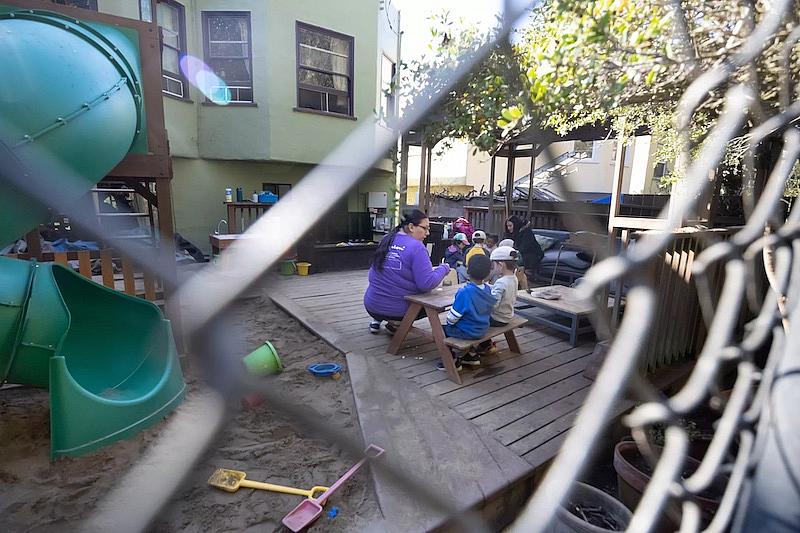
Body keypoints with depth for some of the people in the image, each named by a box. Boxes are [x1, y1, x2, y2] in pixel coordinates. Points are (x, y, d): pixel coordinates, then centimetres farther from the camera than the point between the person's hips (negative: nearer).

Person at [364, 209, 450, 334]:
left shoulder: (386, 240, 4)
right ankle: (396, 323, 6)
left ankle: (377, 320, 23)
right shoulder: (416, 247, -18)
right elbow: (427, 284, -22)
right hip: (398, 309, -7)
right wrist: (444, 269, -5)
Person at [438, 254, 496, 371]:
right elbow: (489, 310, 9)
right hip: (482, 330, 7)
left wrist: (449, 322, 3)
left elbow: (452, 318, -21)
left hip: (467, 332, -7)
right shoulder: (488, 290, -6)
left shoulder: (465, 292, -27)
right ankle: (471, 354, 30)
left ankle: (454, 360, 18)